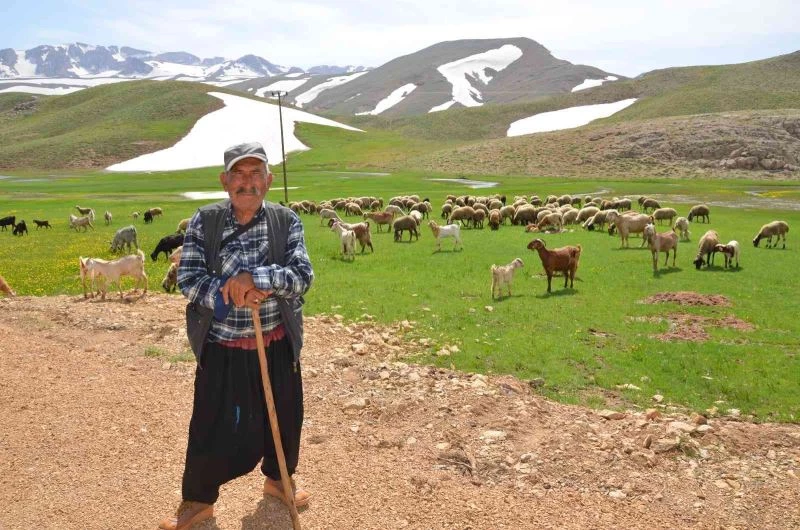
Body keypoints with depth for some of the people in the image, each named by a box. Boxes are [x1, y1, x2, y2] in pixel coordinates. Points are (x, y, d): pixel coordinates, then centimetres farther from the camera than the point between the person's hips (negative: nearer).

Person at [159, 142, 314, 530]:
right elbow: (188, 278, -10)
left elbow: (302, 275, -17)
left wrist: (255, 278, -32)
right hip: (221, 348, -1)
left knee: (284, 417, 18)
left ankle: (277, 479, 46)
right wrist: (229, 295, -25)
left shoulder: (286, 221, -7)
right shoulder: (204, 221, -6)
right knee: (212, 426, 9)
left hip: (277, 345, 2)